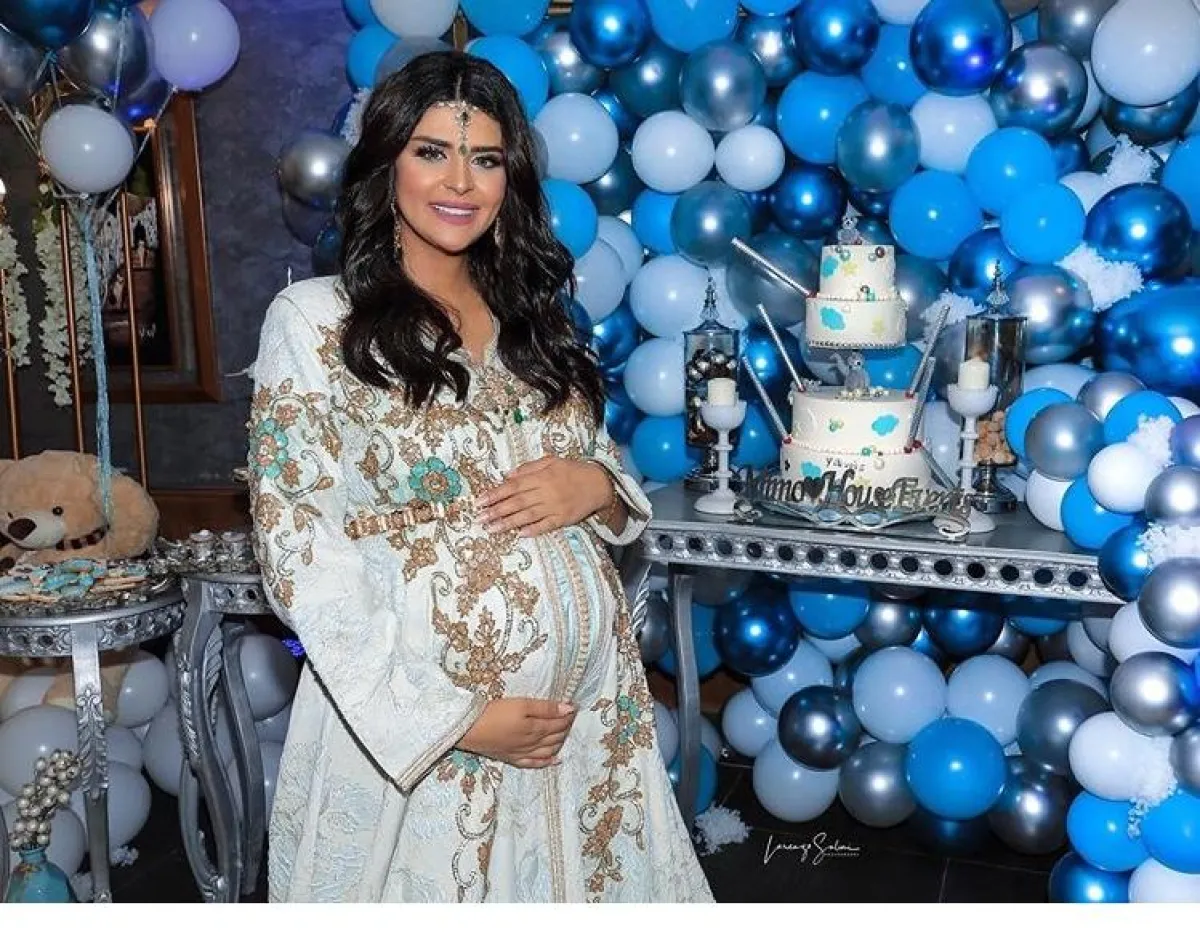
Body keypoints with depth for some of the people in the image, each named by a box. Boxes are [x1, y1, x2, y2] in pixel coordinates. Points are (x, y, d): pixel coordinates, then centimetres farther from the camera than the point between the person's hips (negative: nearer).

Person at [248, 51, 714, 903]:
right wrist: (448, 715, -16)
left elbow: (605, 470, 15)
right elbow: (299, 553, -11)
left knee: (585, 881, 15)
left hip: (587, 697, 5)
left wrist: (596, 486, -10)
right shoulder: (314, 320, -6)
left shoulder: (533, 313, 9)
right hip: (412, 720, -4)